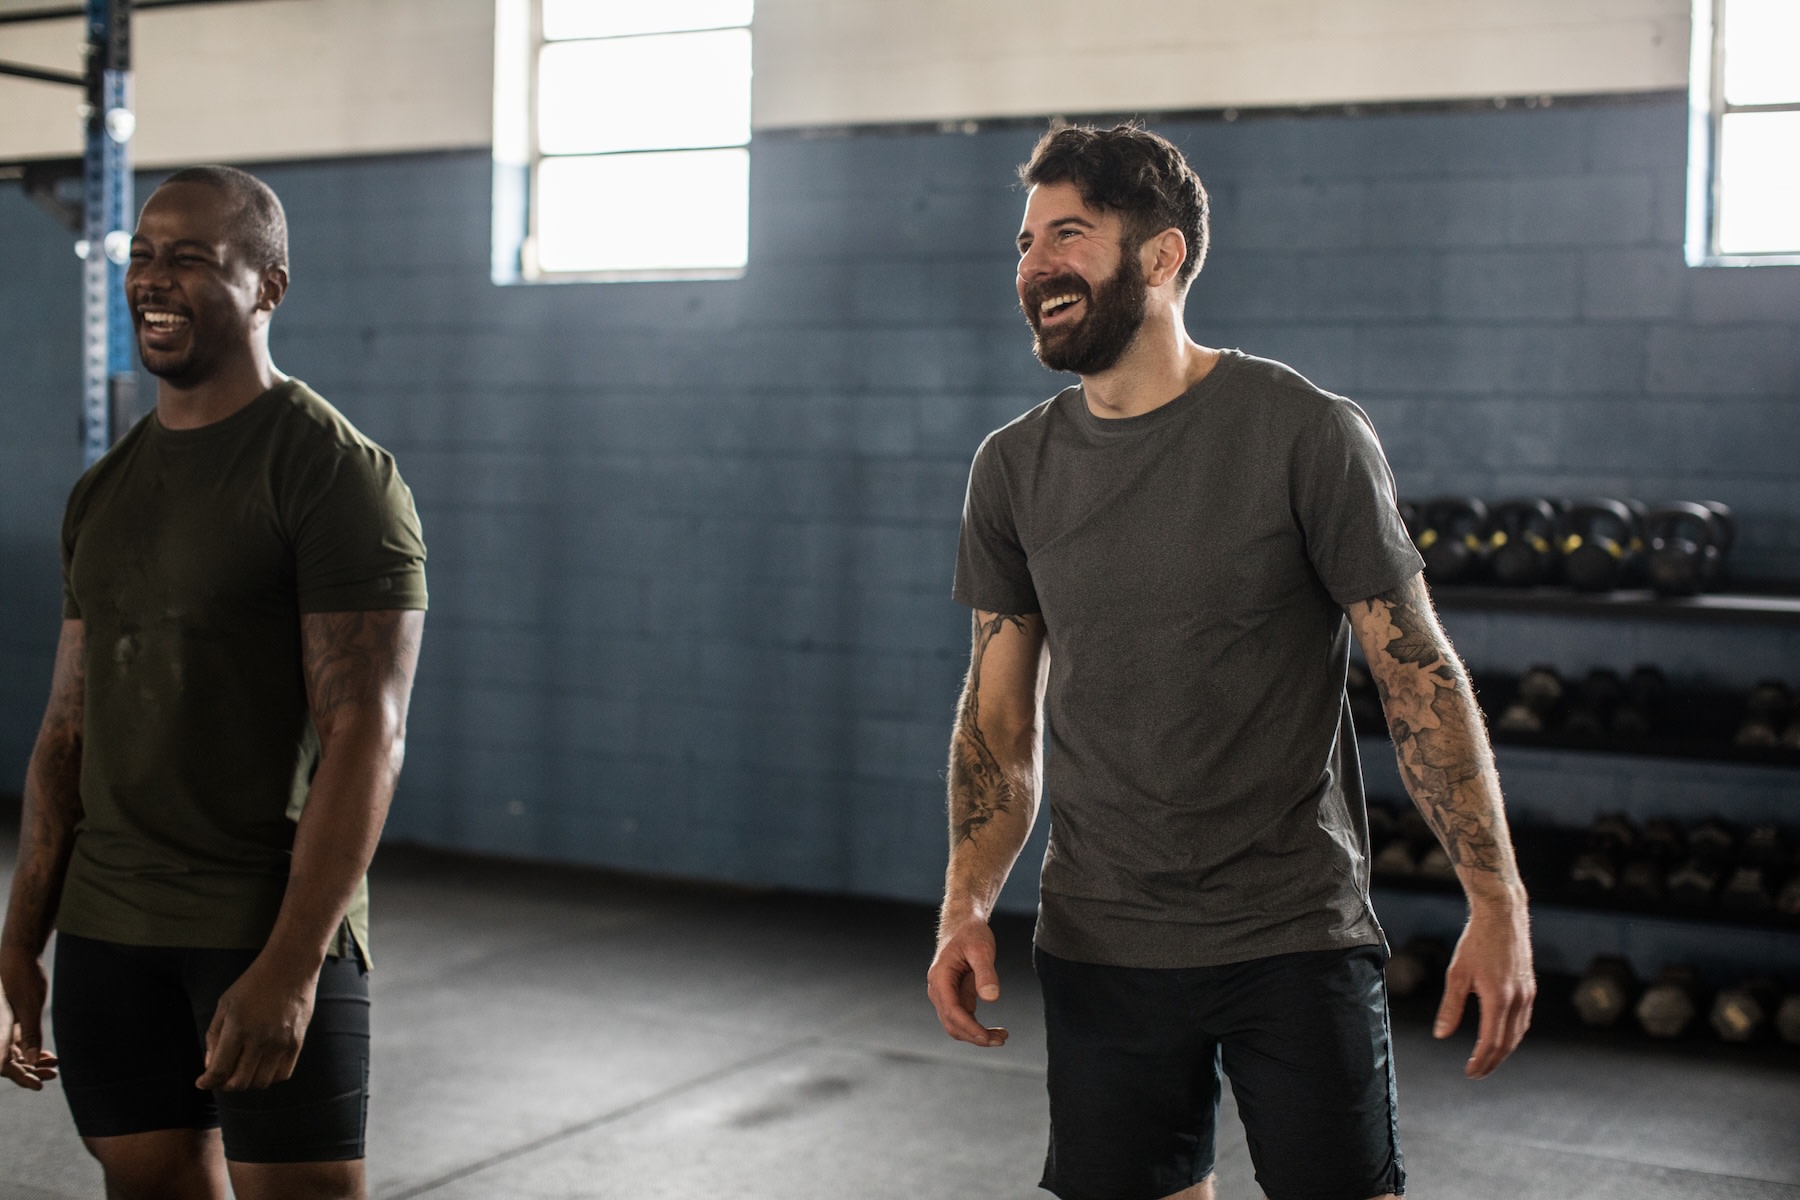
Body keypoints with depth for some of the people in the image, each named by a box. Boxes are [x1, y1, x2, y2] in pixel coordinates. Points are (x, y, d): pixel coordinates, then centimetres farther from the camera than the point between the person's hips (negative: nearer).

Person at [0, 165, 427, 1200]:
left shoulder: (336, 473, -10)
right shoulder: (105, 489, 13)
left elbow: (365, 736, -16)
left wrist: (290, 966, -22)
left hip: (273, 927, -6)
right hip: (104, 925, 7)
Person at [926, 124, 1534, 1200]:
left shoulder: (1307, 436, -8)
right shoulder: (1015, 468, 5)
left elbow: (1420, 674, -7)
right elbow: (1002, 712, 9)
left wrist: (1498, 904, -12)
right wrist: (968, 906, -4)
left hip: (1298, 940, -3)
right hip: (1101, 949, 4)